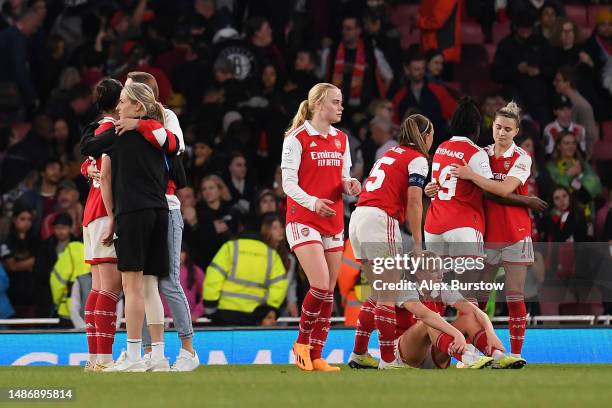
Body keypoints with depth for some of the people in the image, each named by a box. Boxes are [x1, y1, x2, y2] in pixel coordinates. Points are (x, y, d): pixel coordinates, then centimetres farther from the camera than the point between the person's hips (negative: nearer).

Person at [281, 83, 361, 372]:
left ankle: (316, 356, 7)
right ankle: (302, 342, 1)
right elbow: (289, 183, -10)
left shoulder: (341, 140, 13)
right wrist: (312, 202, -28)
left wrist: (349, 185, -5)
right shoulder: (297, 139, -7)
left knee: (329, 292, 3)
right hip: (303, 219, -7)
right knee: (321, 285, -18)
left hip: (333, 222, 7)